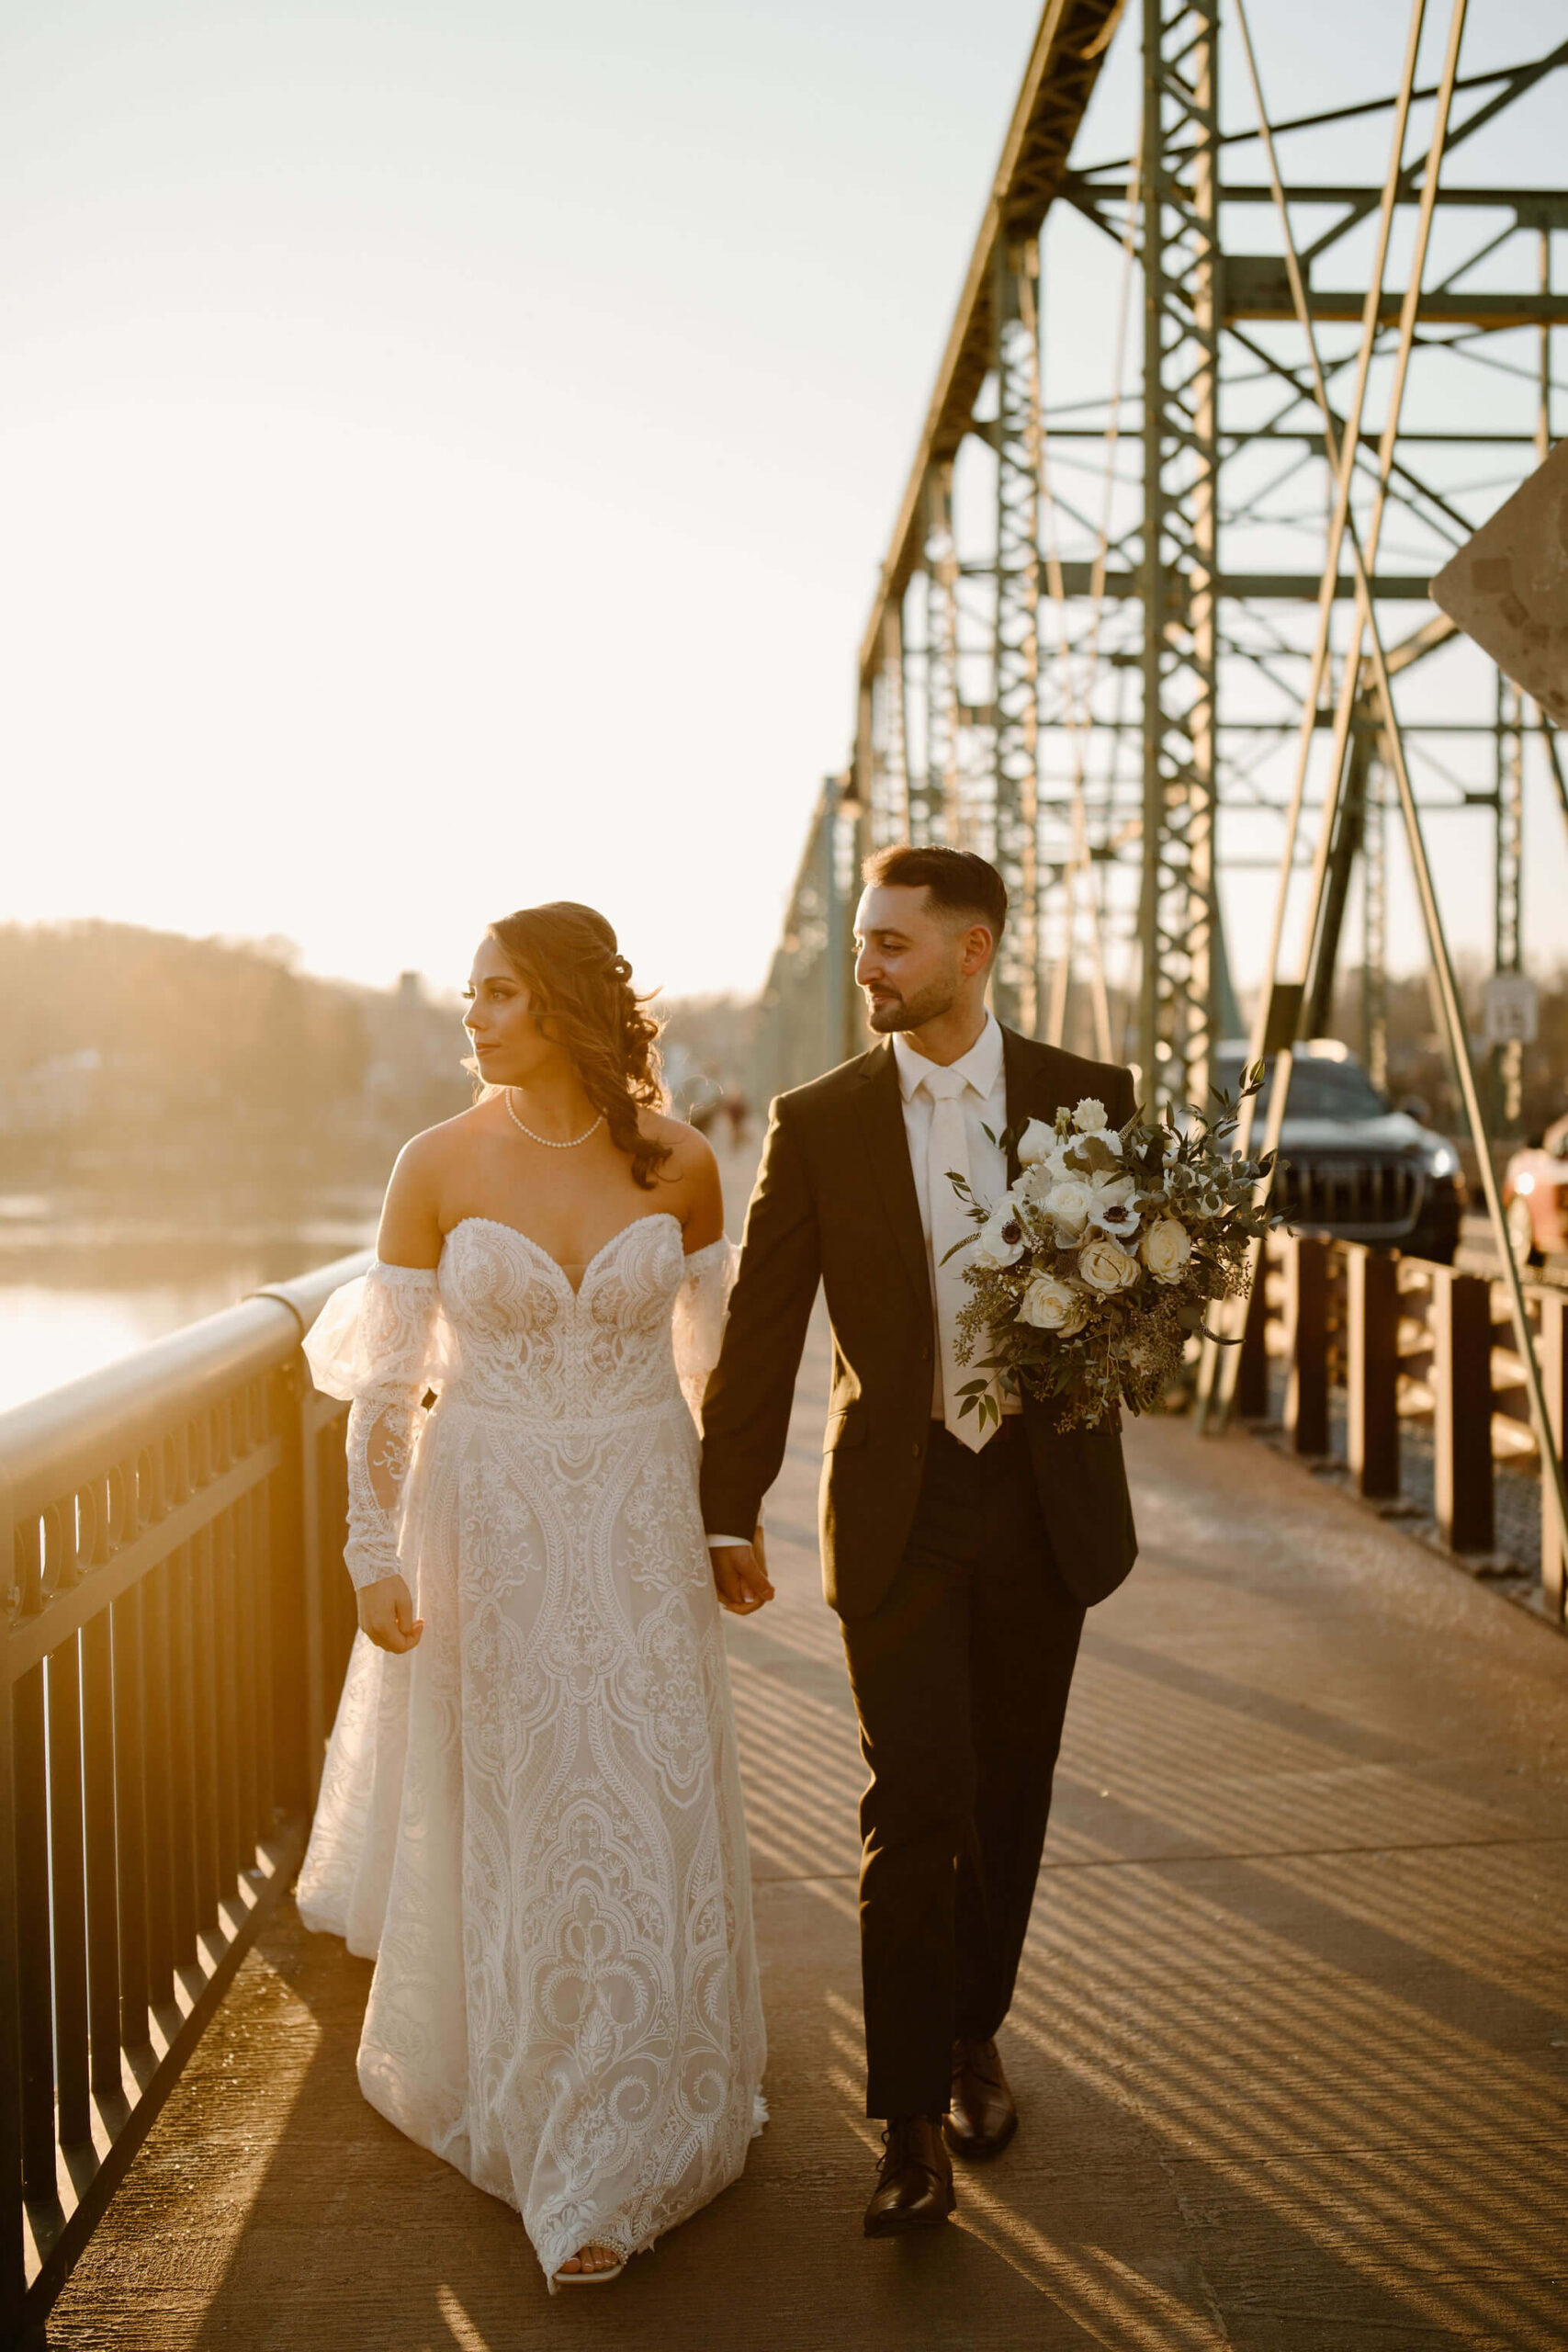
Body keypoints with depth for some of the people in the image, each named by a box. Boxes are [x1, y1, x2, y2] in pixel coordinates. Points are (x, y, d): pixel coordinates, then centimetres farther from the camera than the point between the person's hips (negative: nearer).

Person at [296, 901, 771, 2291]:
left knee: (650, 1815, 4)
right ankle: (528, 2110, 33)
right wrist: (379, 1554, -5)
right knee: (512, 1823, 10)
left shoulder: (680, 1165, -4)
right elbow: (385, 1379, -2)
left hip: (641, 1529, 1)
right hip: (490, 1532, 0)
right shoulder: (440, 1167, -6)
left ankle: (647, 2118, 25)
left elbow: (722, 1358, 7)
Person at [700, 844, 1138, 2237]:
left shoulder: (1089, 1100, 0)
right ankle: (913, 2126, 3)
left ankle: (973, 2037, 34)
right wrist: (729, 1510, 0)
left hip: (1043, 1498, 2)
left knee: (1007, 1795, 13)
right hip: (897, 1508, -1)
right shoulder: (818, 1123, -1)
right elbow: (762, 1326, 1)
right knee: (914, 1805, -6)